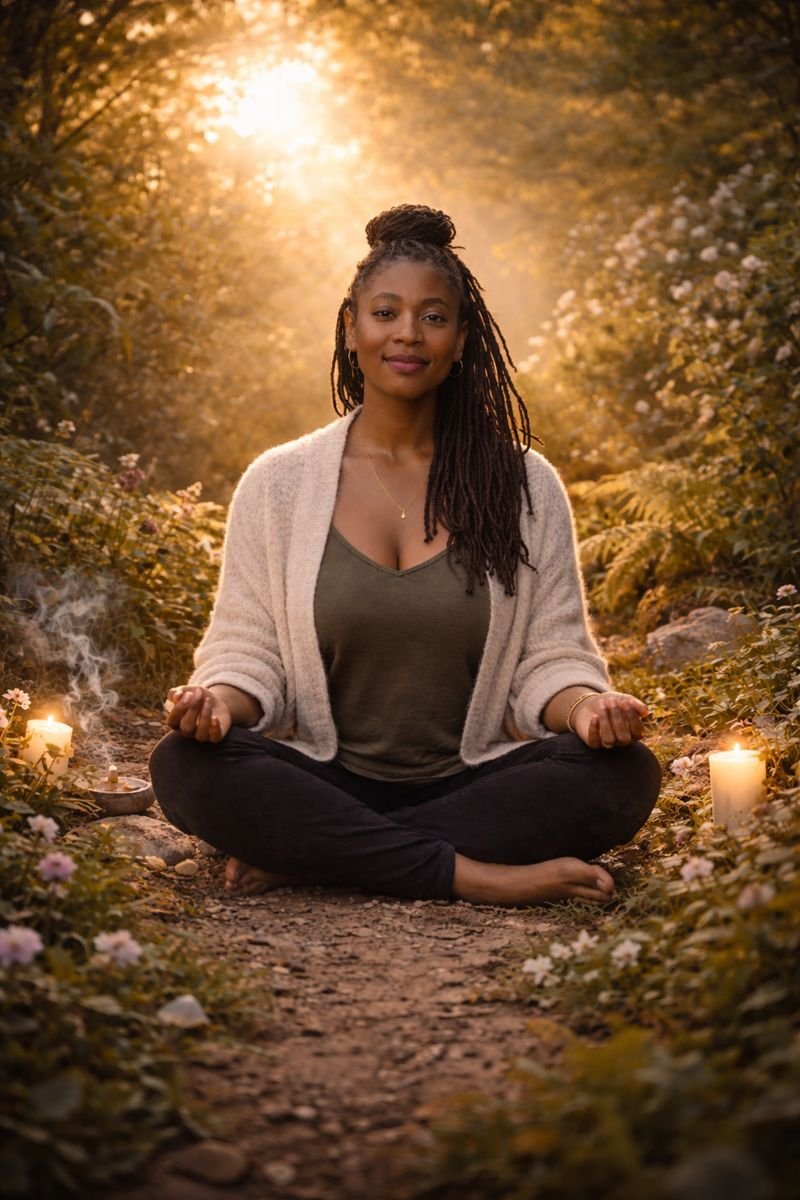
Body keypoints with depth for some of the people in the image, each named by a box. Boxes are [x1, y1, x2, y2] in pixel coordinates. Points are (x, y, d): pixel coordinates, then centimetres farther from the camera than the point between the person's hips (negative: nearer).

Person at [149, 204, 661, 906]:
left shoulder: (524, 486, 6)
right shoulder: (278, 484, 6)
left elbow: (549, 658, 4)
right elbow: (248, 648, 4)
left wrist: (588, 705, -19)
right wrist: (219, 701, -19)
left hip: (472, 787, 1)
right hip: (324, 783, -1)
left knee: (623, 773, -28)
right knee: (186, 766, -29)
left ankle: (300, 857, -24)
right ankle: (474, 876, -26)